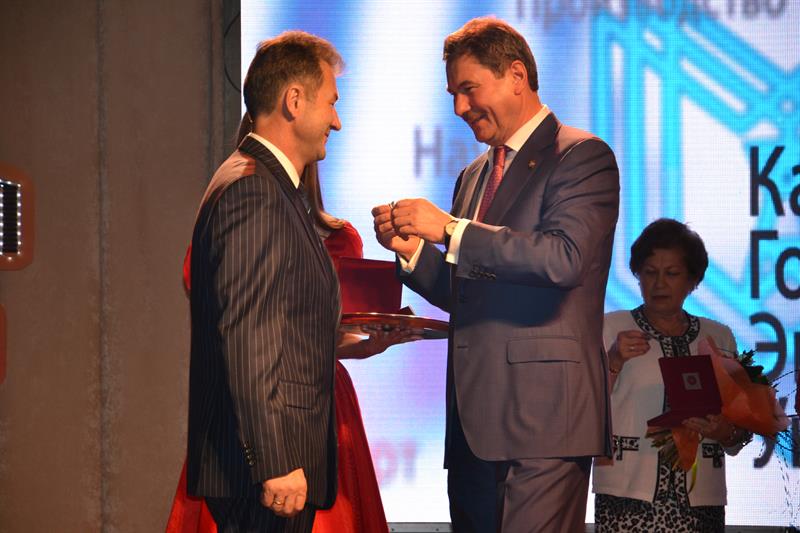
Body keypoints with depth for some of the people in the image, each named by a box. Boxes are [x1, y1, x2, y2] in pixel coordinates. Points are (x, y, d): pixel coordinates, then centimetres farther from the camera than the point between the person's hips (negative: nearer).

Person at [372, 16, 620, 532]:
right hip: (475, 417, 8)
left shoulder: (583, 156, -4)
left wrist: (450, 228, -18)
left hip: (541, 414, -8)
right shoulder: (474, 176, 21)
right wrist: (413, 250, 4)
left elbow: (565, 258, -20)